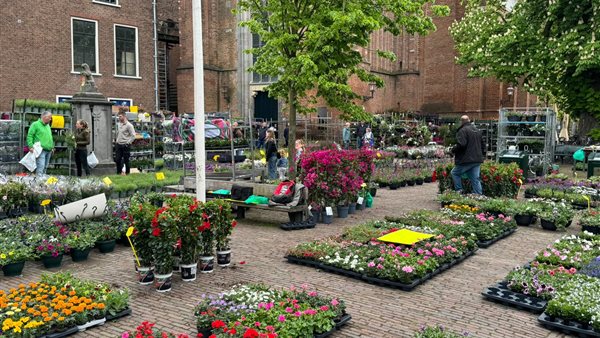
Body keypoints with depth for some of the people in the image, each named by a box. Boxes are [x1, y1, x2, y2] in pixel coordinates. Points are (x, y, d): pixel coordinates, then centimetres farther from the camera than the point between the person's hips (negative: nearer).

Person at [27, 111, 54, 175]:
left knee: (45, 167, 11)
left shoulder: (48, 125, 20)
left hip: (48, 150, 8)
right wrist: (31, 146, -16)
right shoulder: (35, 124, -3)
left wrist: (52, 146, 21)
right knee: (40, 167, -16)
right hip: (41, 150, -8)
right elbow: (29, 136, -8)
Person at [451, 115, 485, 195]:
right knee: (475, 179, 9)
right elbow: (483, 145, 22)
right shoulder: (477, 131, 18)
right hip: (477, 159, 8)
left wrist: (454, 150, -5)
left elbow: (461, 145, -22)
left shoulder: (462, 131, -10)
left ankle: (459, 191, 2)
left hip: (467, 160, -7)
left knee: (455, 173, 9)